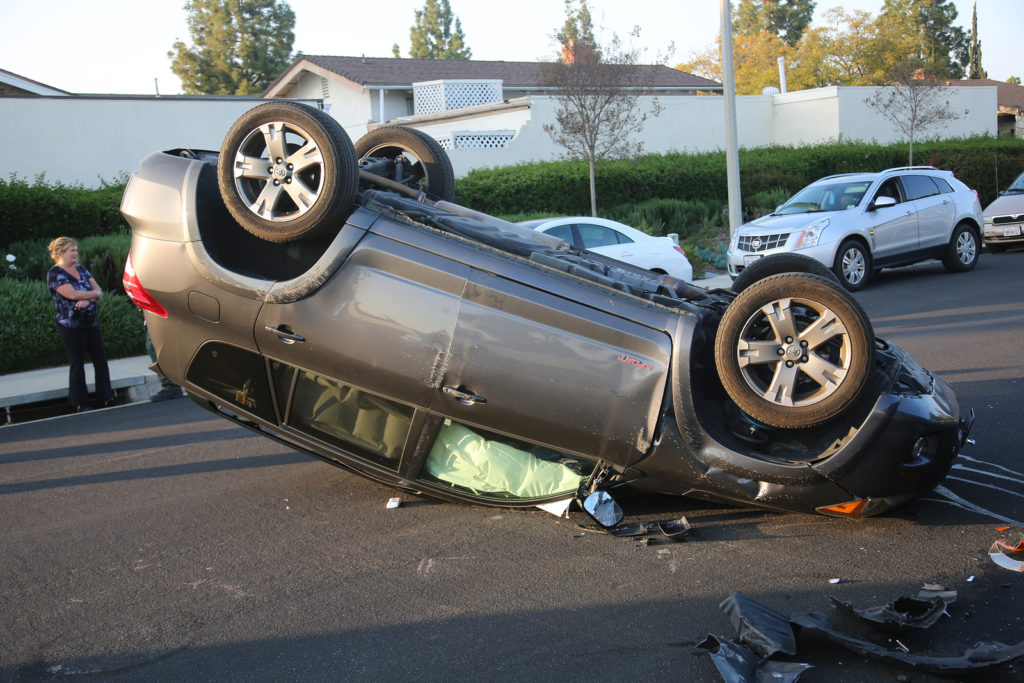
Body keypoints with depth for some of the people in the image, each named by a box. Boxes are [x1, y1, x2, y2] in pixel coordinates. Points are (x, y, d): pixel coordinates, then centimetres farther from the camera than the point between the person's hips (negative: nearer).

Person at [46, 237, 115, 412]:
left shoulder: (81, 269, 12)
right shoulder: (54, 273, -9)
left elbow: (99, 291, 4)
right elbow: (73, 294, -21)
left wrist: (87, 300, -17)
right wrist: (95, 293, -7)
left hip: (91, 323, 6)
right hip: (71, 326, -6)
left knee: (101, 360, 6)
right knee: (77, 364, 2)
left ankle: (106, 397, 17)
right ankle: (80, 403, 13)